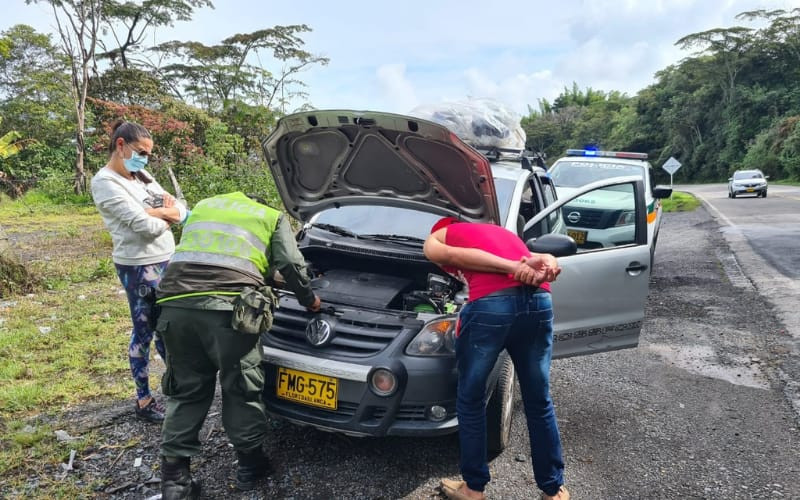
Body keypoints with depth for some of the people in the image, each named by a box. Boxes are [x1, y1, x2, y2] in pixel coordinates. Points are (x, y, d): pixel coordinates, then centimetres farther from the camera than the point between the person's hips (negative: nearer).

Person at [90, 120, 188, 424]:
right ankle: (144, 400, 20)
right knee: (144, 332, 4)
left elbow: (182, 211, 9)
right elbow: (144, 225, -20)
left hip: (166, 261, 7)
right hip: (139, 266, -7)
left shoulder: (142, 177, 14)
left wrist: (158, 211, -10)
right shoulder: (106, 183, -12)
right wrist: (168, 217, -1)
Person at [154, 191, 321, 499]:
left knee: (186, 391, 16)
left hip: (176, 304, 4)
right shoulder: (272, 217, 22)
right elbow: (290, 265, 11)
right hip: (227, 306, -4)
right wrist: (309, 299, 26)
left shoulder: (203, 206, 34)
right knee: (240, 389, 12)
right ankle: (250, 465, 26)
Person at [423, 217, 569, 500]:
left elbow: (461, 257, 2)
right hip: (540, 302, 5)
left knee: (471, 401, 17)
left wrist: (514, 269, -2)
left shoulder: (434, 241, 25)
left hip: (490, 306, -5)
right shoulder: (501, 232, 38)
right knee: (539, 402, 20)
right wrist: (543, 268, 0)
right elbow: (545, 259, 21)